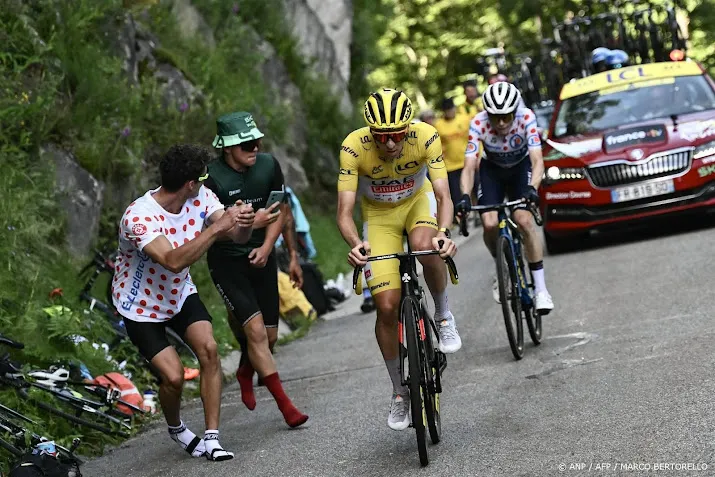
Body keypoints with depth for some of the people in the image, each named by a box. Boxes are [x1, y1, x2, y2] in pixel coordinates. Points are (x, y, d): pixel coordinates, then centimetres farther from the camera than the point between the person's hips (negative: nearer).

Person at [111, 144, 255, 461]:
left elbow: (237, 238, -17)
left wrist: (243, 224, -41)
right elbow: (174, 261, -45)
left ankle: (211, 438, -11)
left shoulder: (200, 198, -13)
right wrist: (217, 227, -48)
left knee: (209, 349, -19)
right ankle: (176, 429, 18)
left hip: (180, 294, 5)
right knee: (174, 376, -16)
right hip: (140, 304, -5)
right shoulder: (138, 217, -33)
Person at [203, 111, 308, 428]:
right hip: (227, 262, -4)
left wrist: (267, 246, -6)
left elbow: (280, 208, 6)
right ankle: (284, 404, -8)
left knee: (269, 335, 6)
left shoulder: (268, 165, -5)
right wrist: (251, 223, -34)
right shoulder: (212, 177, -20)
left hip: (260, 257, 5)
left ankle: (245, 373, 40)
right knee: (255, 330, -16)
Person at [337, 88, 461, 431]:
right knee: (387, 306, -8)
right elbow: (344, 212, -32)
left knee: (425, 245, -37)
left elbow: (443, 196, -32)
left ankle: (444, 316, -8)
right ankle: (400, 392, 11)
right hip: (378, 213, 0)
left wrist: (444, 232, -52)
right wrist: (355, 244, -52)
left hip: (418, 200, 0)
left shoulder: (426, 137, -30)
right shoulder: (354, 147, -31)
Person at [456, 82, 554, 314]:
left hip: (521, 166, -1)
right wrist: (465, 196, -51)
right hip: (492, 169, 1)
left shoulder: (526, 118, -32)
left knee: (525, 220, -22)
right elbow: (469, 166, -34)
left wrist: (532, 188, -55)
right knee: (489, 223, -19)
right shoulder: (478, 123, -30)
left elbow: (537, 160, -37)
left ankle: (541, 288, -14)